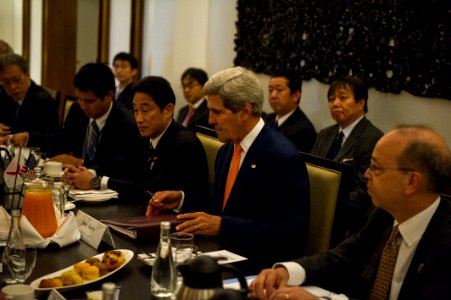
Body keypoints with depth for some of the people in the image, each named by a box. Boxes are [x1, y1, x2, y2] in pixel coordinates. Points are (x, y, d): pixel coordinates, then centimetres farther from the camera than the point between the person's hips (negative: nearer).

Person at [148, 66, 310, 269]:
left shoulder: (284, 158, -16)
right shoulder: (226, 151, 9)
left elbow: (292, 233, -19)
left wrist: (222, 225, -22)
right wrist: (182, 199, 4)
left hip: (257, 267, -7)